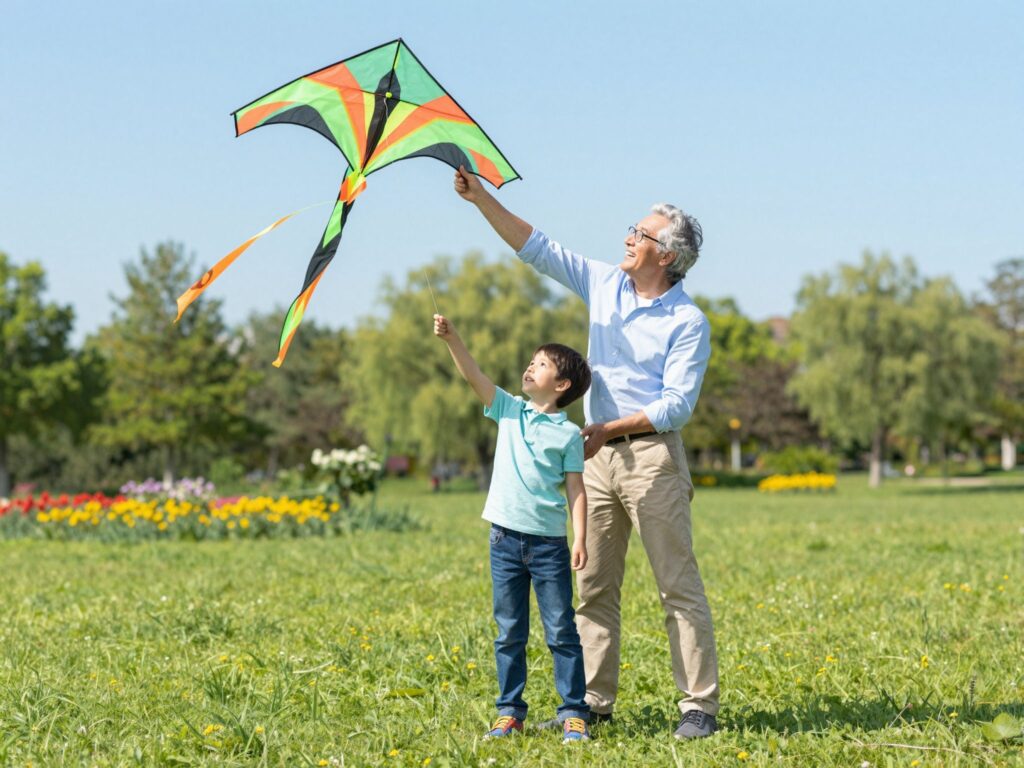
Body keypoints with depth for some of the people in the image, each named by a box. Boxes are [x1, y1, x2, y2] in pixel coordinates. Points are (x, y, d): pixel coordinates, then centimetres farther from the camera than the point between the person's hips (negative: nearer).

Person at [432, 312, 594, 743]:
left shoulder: (568, 433, -1)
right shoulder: (508, 411, 9)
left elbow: (576, 489, -3)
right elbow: (473, 375, 0)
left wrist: (580, 539, -11)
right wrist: (451, 339, -14)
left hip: (548, 542, -3)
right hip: (505, 538, 3)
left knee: (562, 631, 0)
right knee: (509, 633, 9)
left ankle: (574, 714, 4)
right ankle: (509, 712, 15)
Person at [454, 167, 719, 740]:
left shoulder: (688, 322, -9)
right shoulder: (604, 284, 8)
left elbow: (676, 406, -14)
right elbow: (537, 248, 9)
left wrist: (609, 429, -18)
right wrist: (482, 198, 1)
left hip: (651, 456, -6)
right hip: (598, 456, 6)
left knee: (680, 587, -5)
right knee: (594, 587, 8)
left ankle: (700, 707, -2)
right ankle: (594, 702, 15)